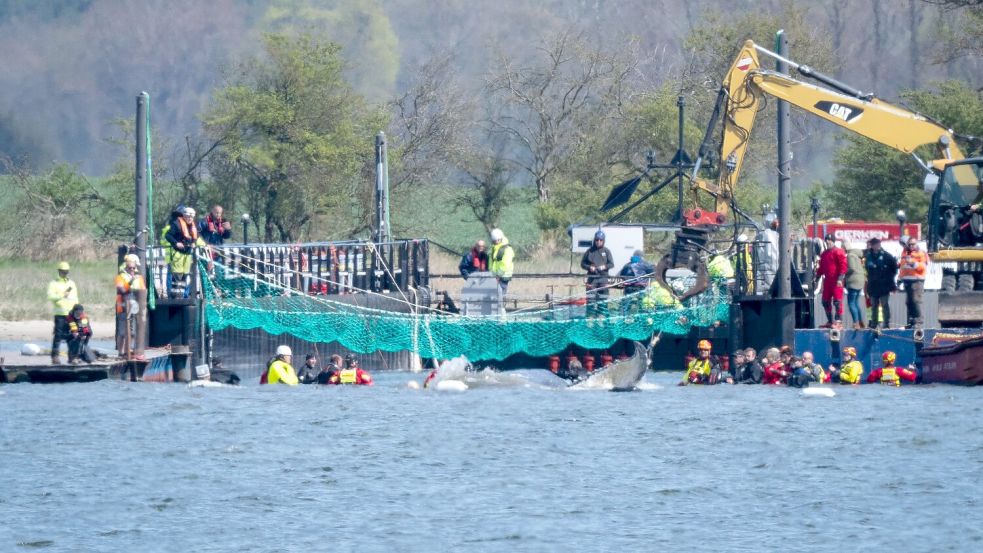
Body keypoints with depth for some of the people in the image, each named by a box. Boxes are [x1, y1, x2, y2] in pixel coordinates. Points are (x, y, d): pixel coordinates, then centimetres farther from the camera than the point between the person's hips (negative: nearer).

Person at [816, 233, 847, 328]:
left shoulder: (838, 252, -5)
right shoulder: (824, 254, 18)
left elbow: (843, 266, -13)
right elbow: (821, 268, 25)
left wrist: (840, 278, -20)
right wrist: (817, 277, 18)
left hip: (836, 281, -8)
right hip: (827, 281, 8)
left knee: (837, 301, -10)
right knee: (826, 301, 11)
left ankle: (838, 322, -12)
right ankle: (829, 321, 20)